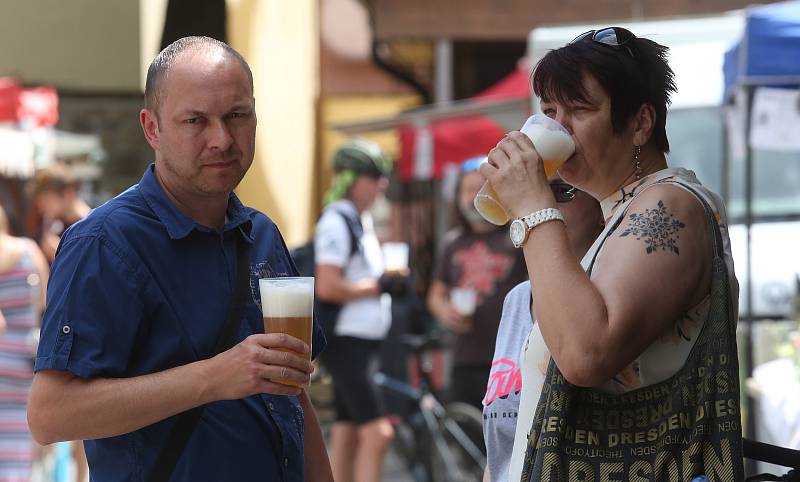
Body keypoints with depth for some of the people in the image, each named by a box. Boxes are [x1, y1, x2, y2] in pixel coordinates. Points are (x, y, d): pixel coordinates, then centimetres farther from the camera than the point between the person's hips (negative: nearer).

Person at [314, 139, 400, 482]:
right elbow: (327, 287, -22)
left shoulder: (362, 221, 16)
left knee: (347, 436, 10)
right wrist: (378, 286, -14)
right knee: (377, 433, -17)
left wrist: (386, 281, 9)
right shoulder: (336, 222, -14)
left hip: (365, 342, 10)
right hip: (346, 342, -10)